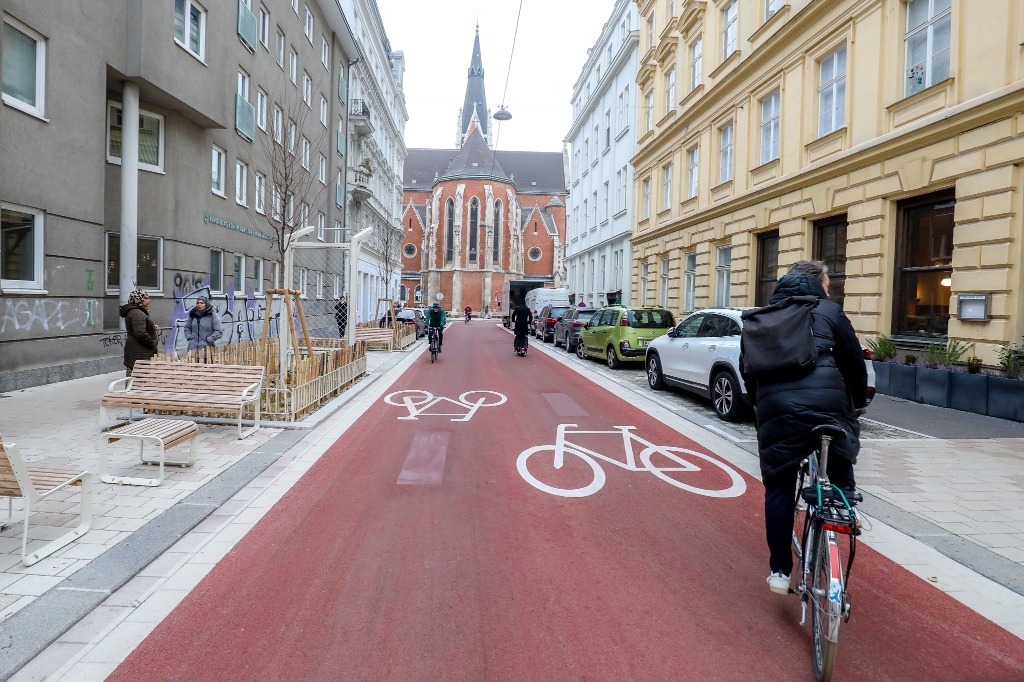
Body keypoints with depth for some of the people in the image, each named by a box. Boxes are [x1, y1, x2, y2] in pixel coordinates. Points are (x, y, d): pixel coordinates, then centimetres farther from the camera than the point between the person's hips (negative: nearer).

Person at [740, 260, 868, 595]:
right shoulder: (828, 310, 13)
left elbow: (747, 366, 23)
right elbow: (854, 361, 12)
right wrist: (859, 401, 27)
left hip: (775, 404, 2)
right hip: (826, 400, -2)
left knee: (779, 487, 9)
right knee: (841, 458, 29)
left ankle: (780, 571, 13)